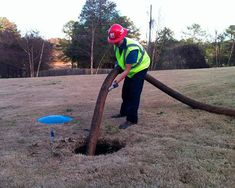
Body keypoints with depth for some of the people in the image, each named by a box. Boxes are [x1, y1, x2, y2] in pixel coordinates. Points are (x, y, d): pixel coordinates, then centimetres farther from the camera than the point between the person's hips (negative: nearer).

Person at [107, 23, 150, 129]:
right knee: (125, 92, 14)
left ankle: (132, 119, -6)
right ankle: (124, 112, 32)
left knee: (134, 94, -13)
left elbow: (127, 70, -35)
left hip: (140, 68, -8)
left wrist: (116, 82, -37)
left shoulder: (132, 49, -38)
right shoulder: (117, 44, -13)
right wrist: (117, 63, -4)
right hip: (130, 69, 8)